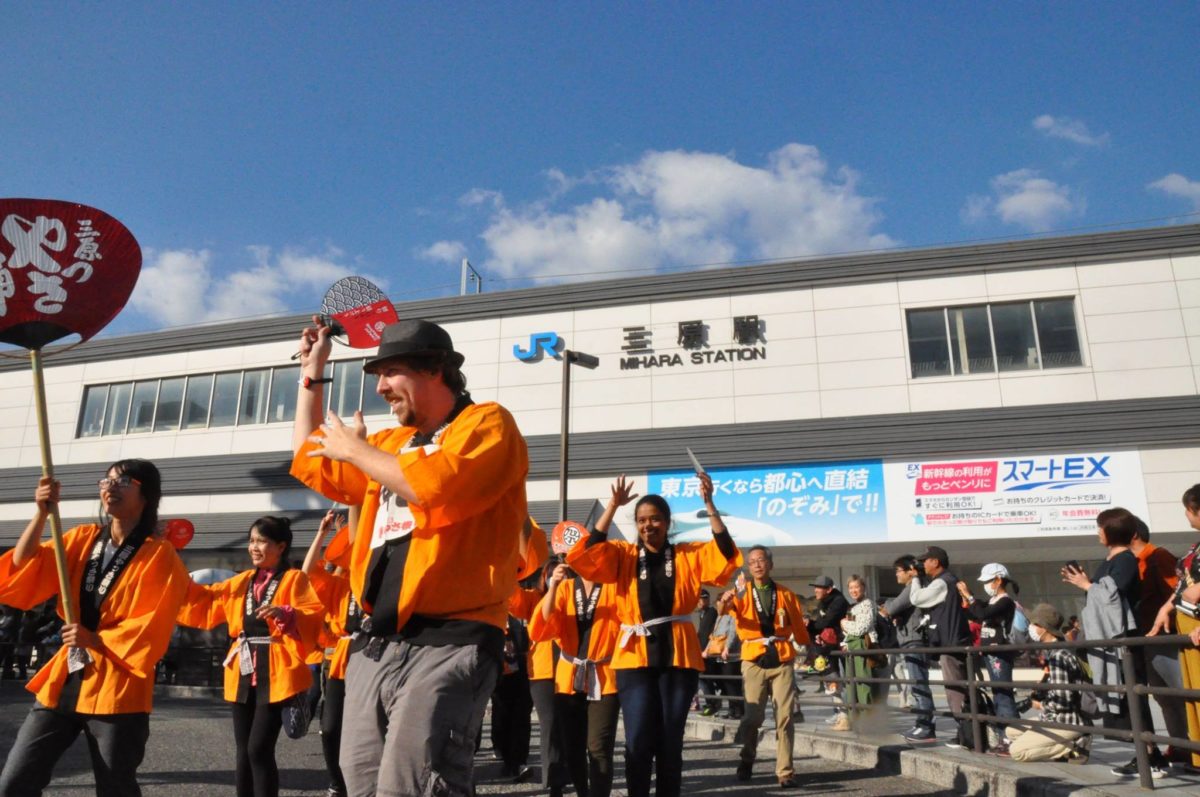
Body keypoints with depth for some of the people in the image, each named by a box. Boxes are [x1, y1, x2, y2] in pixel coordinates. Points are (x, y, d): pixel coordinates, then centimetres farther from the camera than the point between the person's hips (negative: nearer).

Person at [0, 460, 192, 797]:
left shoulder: (159, 555, -8)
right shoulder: (82, 538, 8)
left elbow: (153, 630, -11)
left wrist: (95, 639, -18)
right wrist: (42, 514, -11)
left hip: (118, 689, -5)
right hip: (64, 680, 5)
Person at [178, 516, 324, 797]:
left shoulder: (294, 578, -4)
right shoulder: (243, 581, 16)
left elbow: (314, 616, -14)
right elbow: (207, 597, 17)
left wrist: (285, 613, -30)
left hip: (275, 675, -6)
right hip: (243, 672, 7)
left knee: (260, 749, -9)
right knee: (244, 751, 10)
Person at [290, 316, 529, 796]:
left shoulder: (487, 423, -3)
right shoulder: (391, 443, 23)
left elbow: (435, 487, -22)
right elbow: (311, 465, 33)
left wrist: (356, 449, -6)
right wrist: (312, 375, 31)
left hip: (448, 642, -8)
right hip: (376, 644, 8)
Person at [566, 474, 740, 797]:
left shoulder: (689, 556, 7)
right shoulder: (624, 556, 7)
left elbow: (726, 553, -6)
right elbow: (588, 552, -9)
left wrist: (709, 504, -13)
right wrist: (613, 506, -13)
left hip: (678, 656, 1)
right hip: (635, 656, 0)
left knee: (671, 740, 8)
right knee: (638, 739, -5)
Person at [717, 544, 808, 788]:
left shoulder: (786, 595, 8)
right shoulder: (743, 594, 3)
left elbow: (799, 627, 12)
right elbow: (723, 610, -16)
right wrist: (724, 601, -38)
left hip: (782, 661, 1)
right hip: (754, 662, -1)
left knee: (785, 717, -1)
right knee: (752, 716, 2)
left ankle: (785, 772, 6)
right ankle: (746, 762, 24)